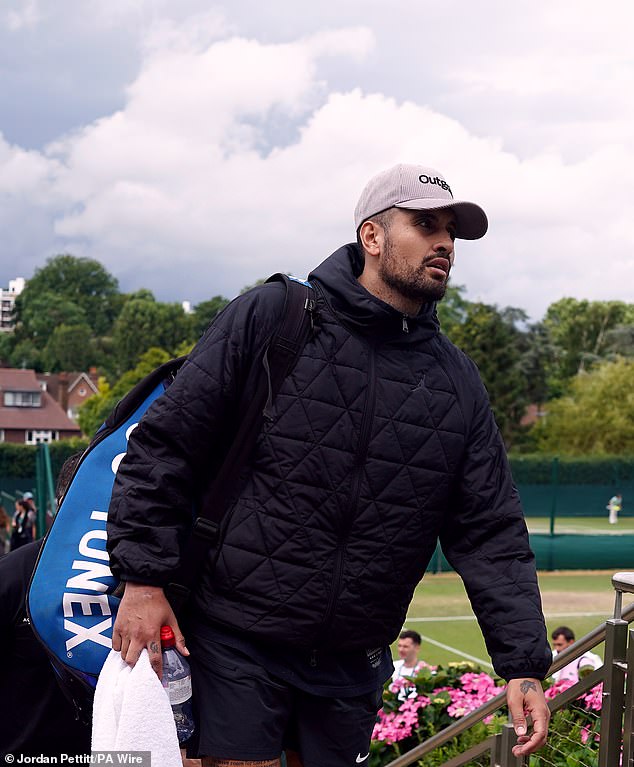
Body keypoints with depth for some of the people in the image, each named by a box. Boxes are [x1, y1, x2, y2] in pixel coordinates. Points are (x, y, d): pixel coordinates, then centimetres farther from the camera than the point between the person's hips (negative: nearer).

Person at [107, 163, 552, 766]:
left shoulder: (458, 382, 7)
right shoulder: (269, 317, -6)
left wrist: (524, 665, -2)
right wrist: (144, 577, -11)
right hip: (236, 646, -4)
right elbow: (165, 446, -5)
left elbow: (491, 531, 6)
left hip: (353, 668, 4)